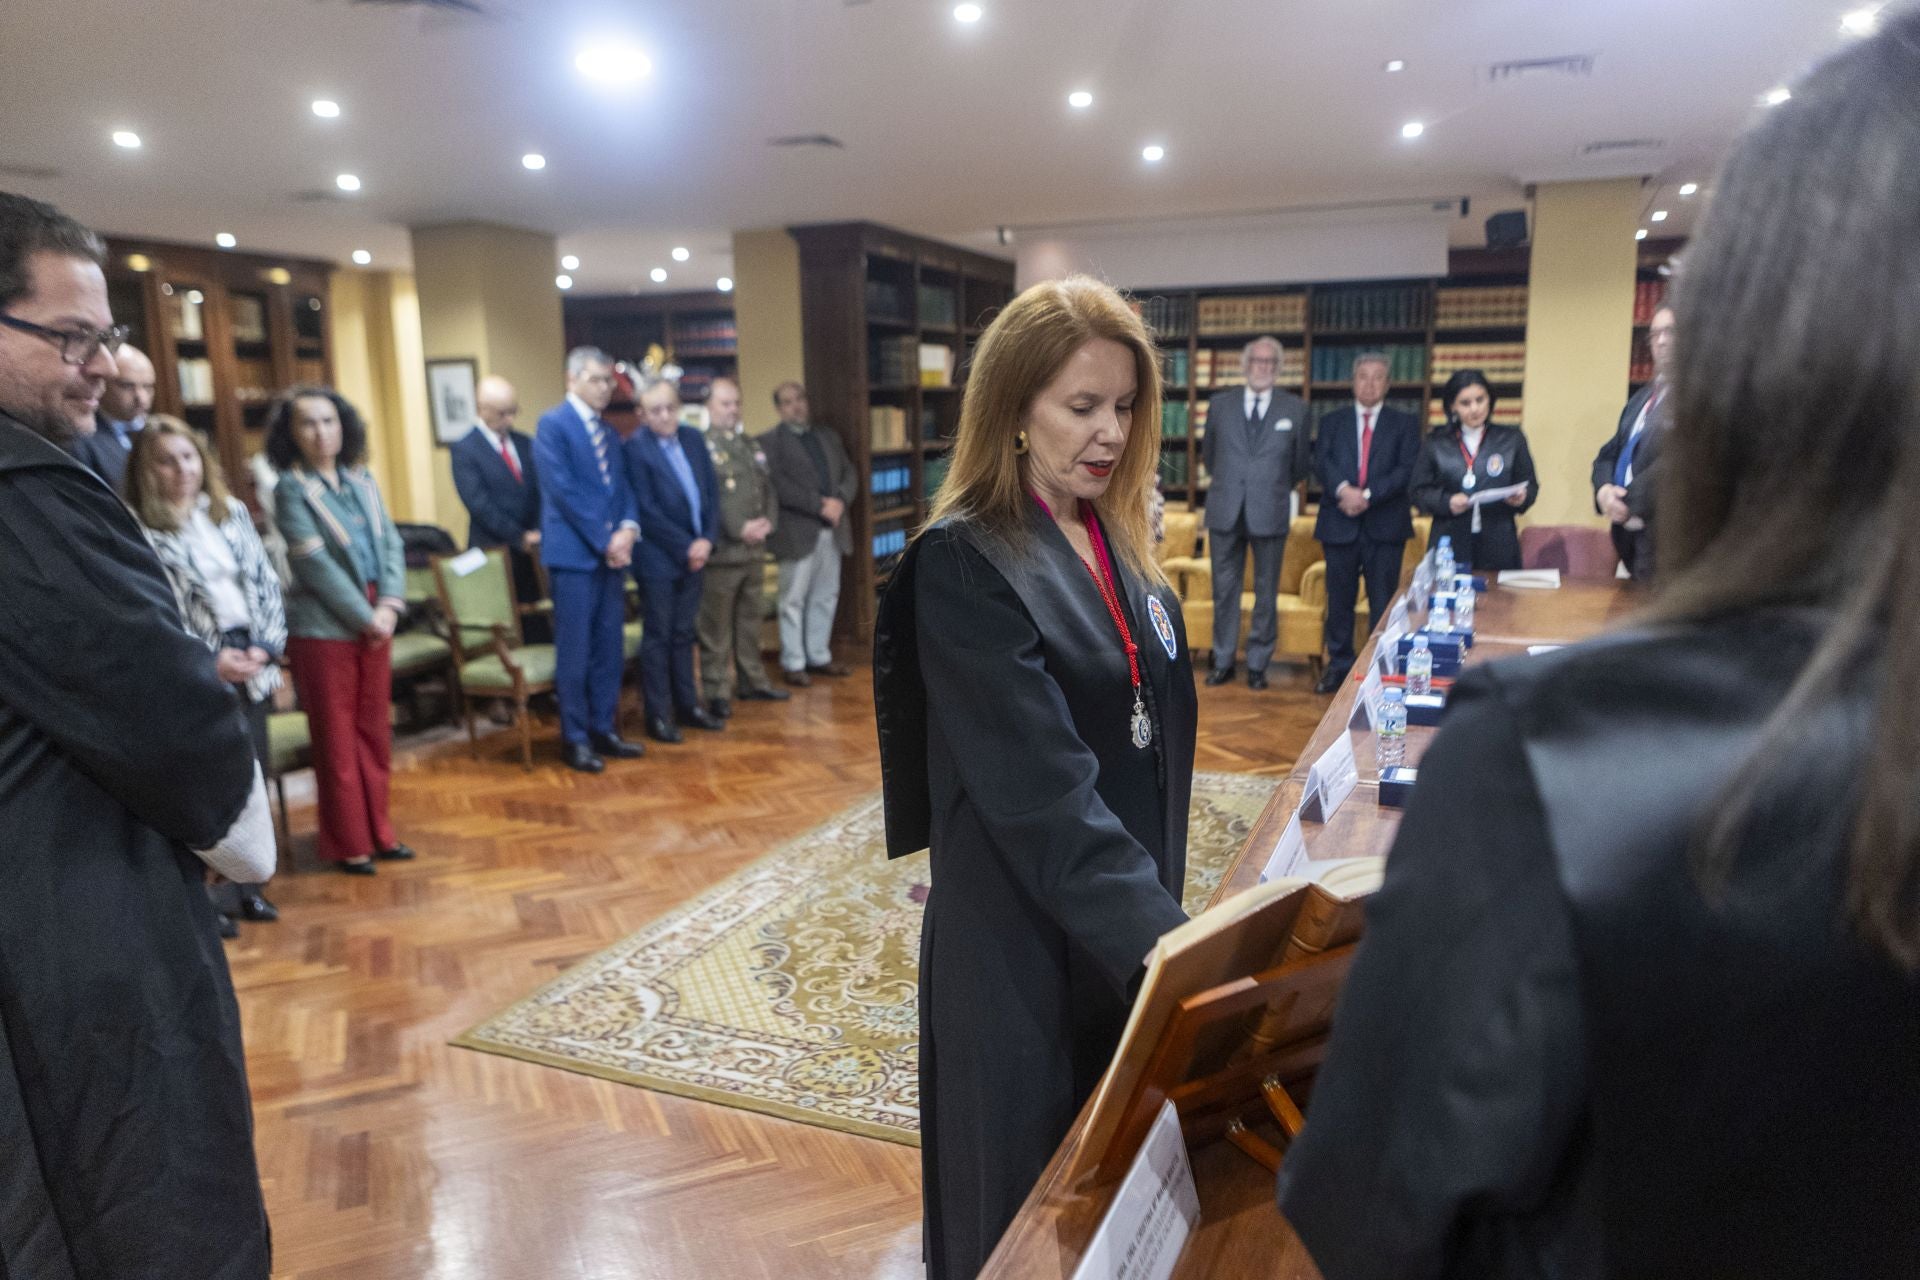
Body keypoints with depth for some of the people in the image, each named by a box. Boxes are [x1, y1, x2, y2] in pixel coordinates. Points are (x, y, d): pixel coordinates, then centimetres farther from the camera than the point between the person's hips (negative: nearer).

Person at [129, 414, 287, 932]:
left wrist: (267, 646, -5)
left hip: (251, 666, 5)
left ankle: (246, 886, 26)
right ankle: (204, 898, 15)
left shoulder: (232, 512, 8)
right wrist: (209, 660, -17)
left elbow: (266, 583, 7)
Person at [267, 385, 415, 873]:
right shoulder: (290, 488, -8)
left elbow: (391, 543, 4)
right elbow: (315, 563, -15)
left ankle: (378, 832, 24)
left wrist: (390, 605, -10)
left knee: (375, 731, 12)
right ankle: (348, 844, 16)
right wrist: (367, 618, -15)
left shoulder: (361, 480, 8)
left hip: (375, 622, 5)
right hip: (323, 628, -5)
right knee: (337, 738, 5)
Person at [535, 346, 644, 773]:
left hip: (611, 553, 7)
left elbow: (622, 487, 13)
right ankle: (575, 739, 9)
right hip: (574, 554, -7)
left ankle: (604, 729, 20)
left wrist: (627, 529, -7)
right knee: (574, 653, -1)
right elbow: (562, 489, -14)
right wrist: (604, 539, -14)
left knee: (609, 650, 10)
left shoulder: (607, 432, 17)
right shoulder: (553, 424, -6)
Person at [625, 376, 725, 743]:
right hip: (658, 558, -6)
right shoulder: (635, 448, -11)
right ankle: (658, 715, 11)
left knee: (683, 634, 14)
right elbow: (646, 510, -15)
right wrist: (686, 547, -14)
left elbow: (710, 493, 8)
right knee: (658, 637, 3)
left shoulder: (693, 438, 7)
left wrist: (707, 540, -5)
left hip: (694, 554, 6)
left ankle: (687, 705, 23)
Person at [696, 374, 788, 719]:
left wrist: (768, 521, -1)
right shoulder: (701, 445, -8)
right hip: (721, 549, -7)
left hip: (753, 548, 7)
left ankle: (752, 681, 25)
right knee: (716, 626, -2)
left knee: (749, 620, 15)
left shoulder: (749, 445, 17)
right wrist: (739, 529, -19)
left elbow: (767, 487, 17)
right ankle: (716, 691, 4)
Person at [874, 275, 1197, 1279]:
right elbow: (1042, 788, -27)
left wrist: (1157, 906, 9)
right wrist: (1161, 938, -31)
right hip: (1028, 942, -7)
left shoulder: (1114, 541, 5)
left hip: (1126, 925, 7)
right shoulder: (965, 565, -19)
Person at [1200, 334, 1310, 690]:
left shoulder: (1294, 408, 2)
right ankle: (1223, 661, 17)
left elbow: (1301, 462, 10)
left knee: (1267, 593, 6)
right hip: (1226, 512, 1)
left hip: (1270, 513, -1)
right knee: (1224, 590, 7)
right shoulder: (1220, 403, 5)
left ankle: (1258, 664, 16)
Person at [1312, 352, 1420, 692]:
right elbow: (1322, 462, -3)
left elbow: (1407, 470, -5)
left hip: (1385, 525, -1)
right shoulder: (1332, 422, 12)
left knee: (1384, 602, 1)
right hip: (1340, 524, 1)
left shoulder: (1404, 424, 8)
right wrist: (1343, 489, -22)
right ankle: (1339, 666, 17)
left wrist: (1368, 494, -17)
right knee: (1339, 600, 6)